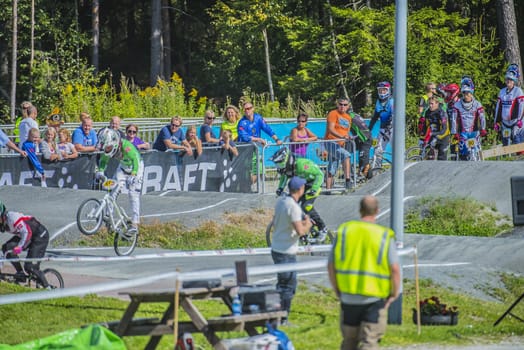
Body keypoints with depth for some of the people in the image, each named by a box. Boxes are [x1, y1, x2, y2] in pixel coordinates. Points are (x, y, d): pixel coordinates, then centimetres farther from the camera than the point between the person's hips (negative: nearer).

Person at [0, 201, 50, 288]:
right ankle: (20, 274, -2)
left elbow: (27, 233, -34)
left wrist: (19, 247, -42)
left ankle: (47, 288, -5)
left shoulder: (12, 217, -28)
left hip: (40, 235, -9)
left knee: (30, 267, -16)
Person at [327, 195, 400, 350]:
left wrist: (337, 290, 16)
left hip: (348, 297, 3)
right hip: (375, 299, -3)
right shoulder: (385, 235, -7)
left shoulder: (344, 231, 1)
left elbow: (331, 265, 3)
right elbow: (395, 269, -12)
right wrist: (394, 293, 3)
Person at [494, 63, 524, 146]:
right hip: (505, 123, 6)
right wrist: (496, 122, 13)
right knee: (505, 145, 7)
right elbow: (498, 108, 16)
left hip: (515, 123, -5)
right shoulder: (502, 92, 13)